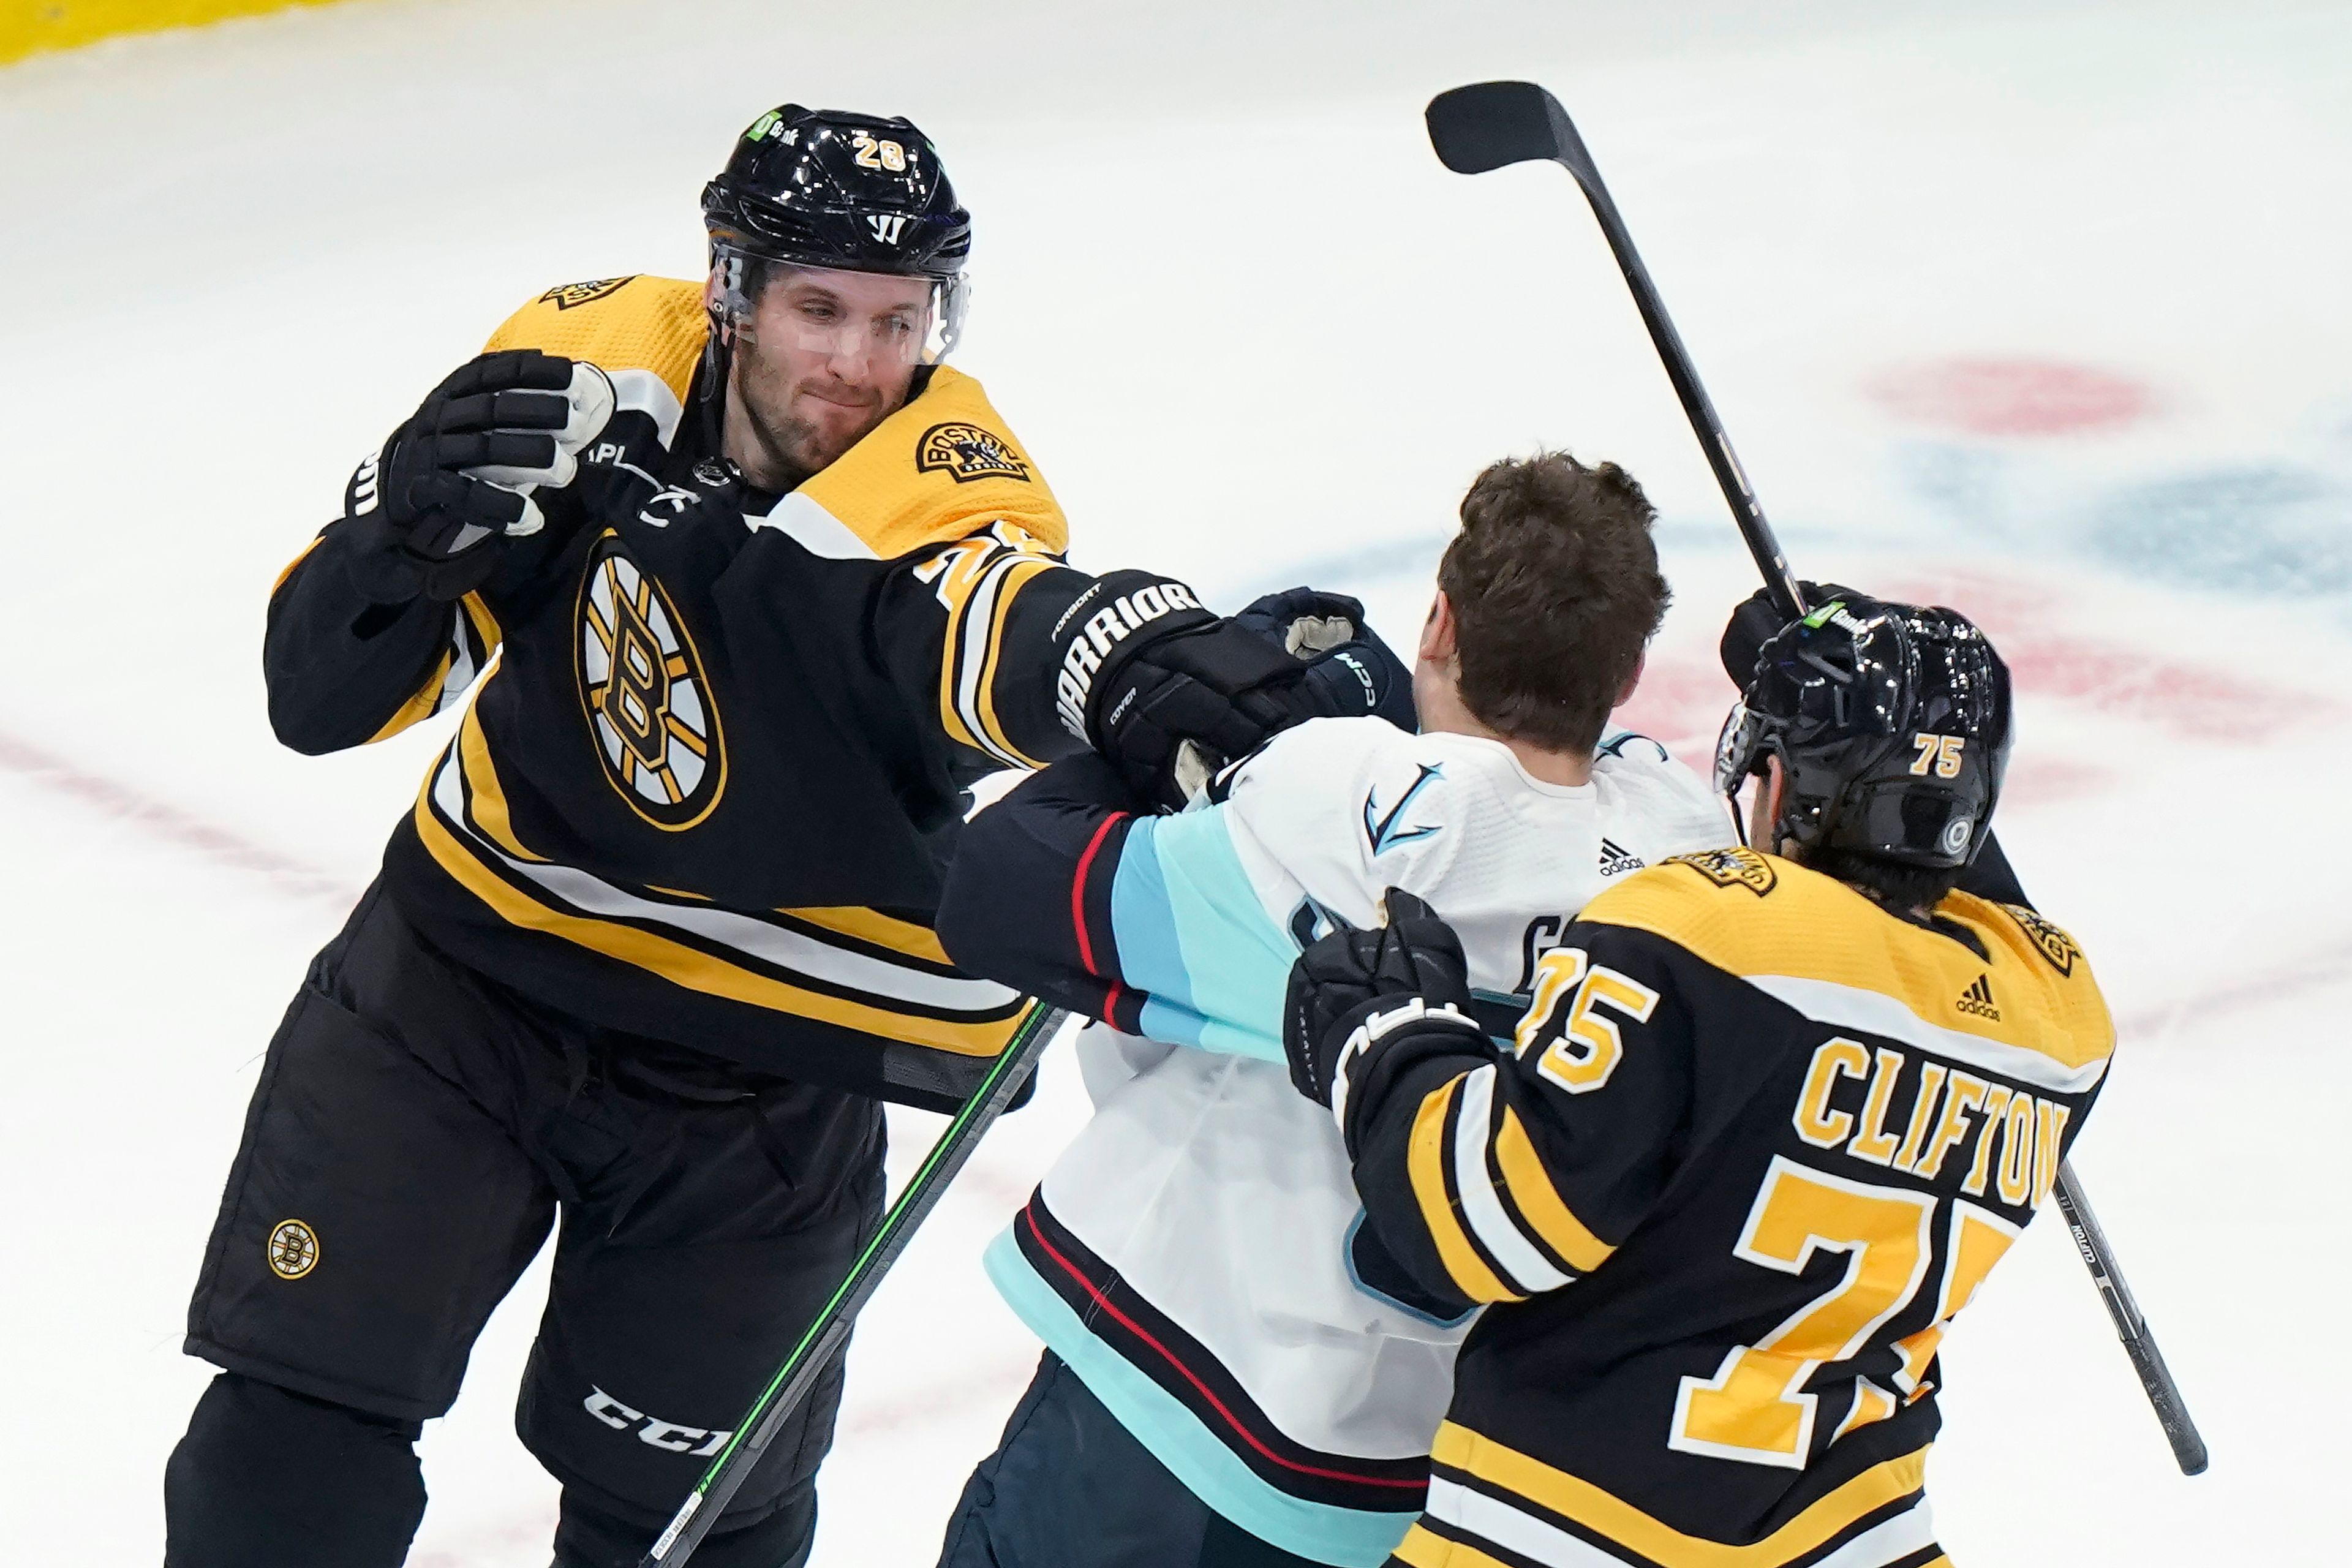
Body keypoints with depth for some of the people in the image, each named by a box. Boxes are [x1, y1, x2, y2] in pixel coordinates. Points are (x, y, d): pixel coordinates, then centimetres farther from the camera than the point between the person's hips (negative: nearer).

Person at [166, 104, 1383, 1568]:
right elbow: (330, 695, -10)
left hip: (766, 1067, -2)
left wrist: (1148, 667, -75)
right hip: (471, 960, 2)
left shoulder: (944, 483, -24)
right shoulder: (587, 364, -15)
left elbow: (998, 621, -51)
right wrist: (410, 527, -31)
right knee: (302, 1412, 2)